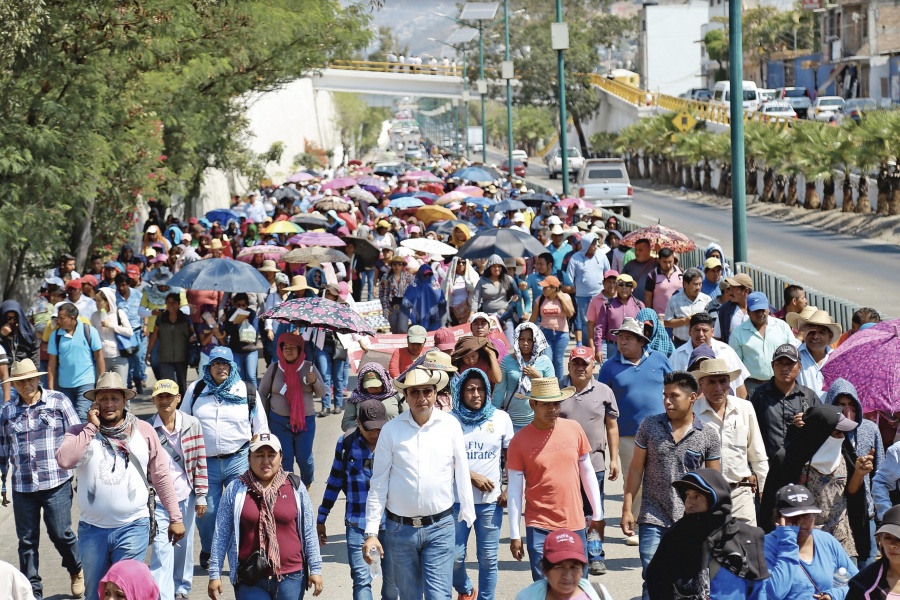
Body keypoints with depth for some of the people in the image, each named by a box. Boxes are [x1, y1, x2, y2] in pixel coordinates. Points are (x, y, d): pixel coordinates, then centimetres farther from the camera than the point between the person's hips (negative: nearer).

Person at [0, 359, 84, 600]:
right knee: (27, 541, 6)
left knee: (60, 533, -1)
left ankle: (77, 570, 29)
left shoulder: (58, 402, -2)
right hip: (22, 487, 3)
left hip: (57, 483, -3)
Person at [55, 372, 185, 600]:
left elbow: (160, 475, 6)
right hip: (92, 529, 1)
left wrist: (175, 517, 4)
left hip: (133, 528, -1)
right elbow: (64, 460, -18)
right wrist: (92, 427, -13)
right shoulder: (81, 433, 2)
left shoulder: (144, 430, 4)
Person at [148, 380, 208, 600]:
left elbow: (201, 461, 4)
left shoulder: (192, 425, -1)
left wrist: (201, 496, 3)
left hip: (185, 497, 2)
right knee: (161, 548, -11)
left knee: (183, 546, 14)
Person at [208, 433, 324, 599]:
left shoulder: (295, 487, 5)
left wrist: (315, 569, 5)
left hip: (290, 578, 2)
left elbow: (309, 532, 8)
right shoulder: (235, 490, 1)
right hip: (250, 580, -1)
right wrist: (215, 574, 1)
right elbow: (221, 534, 3)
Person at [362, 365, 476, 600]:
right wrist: (371, 532, -2)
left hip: (440, 527, -1)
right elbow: (378, 484, 1)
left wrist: (467, 517, 6)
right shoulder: (391, 430, -2)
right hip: (400, 528, 1)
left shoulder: (450, 426, -2)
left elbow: (462, 474, 5)